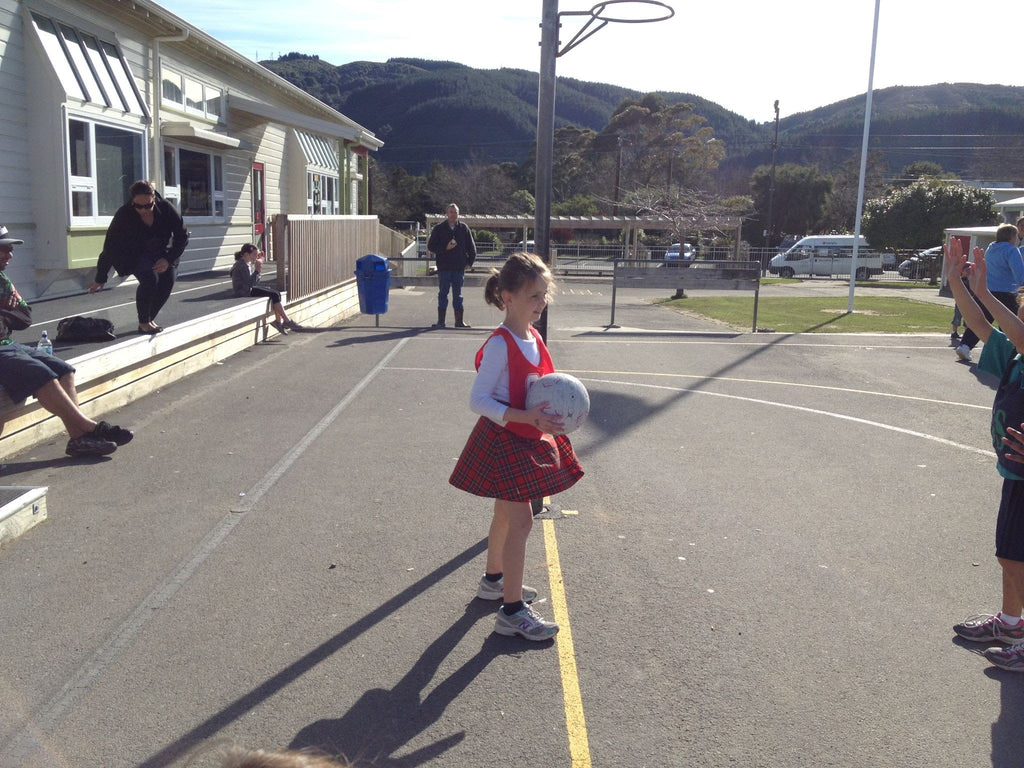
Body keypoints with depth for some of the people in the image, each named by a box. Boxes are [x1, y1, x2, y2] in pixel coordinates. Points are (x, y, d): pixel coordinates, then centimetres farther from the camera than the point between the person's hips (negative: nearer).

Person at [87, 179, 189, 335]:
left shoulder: (166, 208, -24)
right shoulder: (123, 215, -27)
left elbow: (182, 236, -14)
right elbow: (110, 247, -21)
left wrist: (169, 259, -26)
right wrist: (100, 278, -17)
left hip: (160, 254, 3)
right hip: (134, 256, -3)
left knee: (168, 281, -19)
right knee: (150, 279, -28)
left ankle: (150, 319, 1)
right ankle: (143, 323, -12)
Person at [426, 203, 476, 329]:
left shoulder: (463, 228, 6)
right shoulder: (439, 228, 1)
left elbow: (471, 247, 12)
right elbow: (431, 246, 0)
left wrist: (469, 262, 5)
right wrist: (445, 248, -12)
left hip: (459, 267, 1)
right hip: (444, 267, -1)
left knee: (458, 295, 6)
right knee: (443, 293, 3)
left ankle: (459, 321, 11)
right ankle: (440, 321, 8)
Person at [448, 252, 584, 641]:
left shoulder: (533, 338, 5)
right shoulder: (500, 345, -22)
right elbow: (478, 400, -25)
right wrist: (526, 418, -33)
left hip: (528, 440, 9)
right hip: (502, 440, -9)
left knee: (507, 513, 22)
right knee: (521, 520, -7)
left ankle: (494, 579, 41)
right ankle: (512, 610, 2)